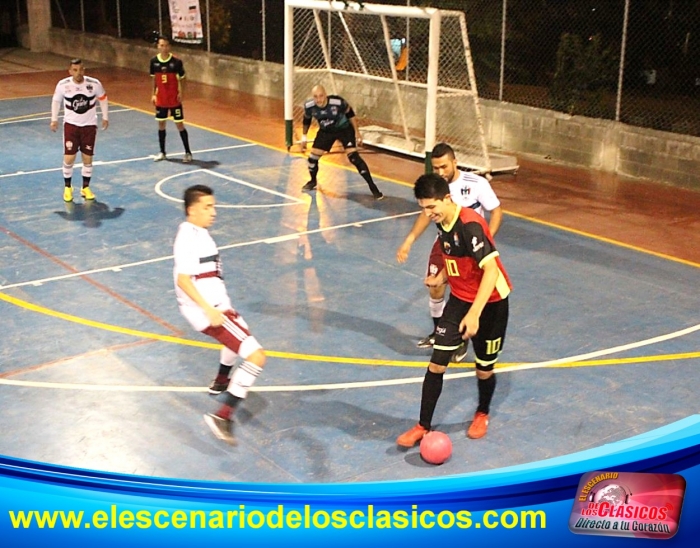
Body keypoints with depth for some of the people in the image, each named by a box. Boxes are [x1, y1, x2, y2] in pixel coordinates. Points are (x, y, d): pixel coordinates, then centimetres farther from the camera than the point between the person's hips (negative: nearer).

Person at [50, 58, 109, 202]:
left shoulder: (94, 84, -15)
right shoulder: (63, 85, -14)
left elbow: (103, 99, 4)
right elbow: (56, 101, 5)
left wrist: (105, 117, 9)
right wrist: (54, 119, 7)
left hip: (89, 125, 1)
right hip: (71, 124, -1)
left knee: (87, 159, 6)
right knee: (69, 158, -4)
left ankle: (86, 188, 22)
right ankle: (67, 188, 15)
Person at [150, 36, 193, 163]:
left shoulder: (176, 61, -13)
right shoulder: (154, 61, -2)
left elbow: (182, 79, -3)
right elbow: (154, 79, 10)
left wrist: (181, 93, -14)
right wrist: (153, 94, 7)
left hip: (174, 99, -4)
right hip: (160, 99, 4)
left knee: (179, 124, 0)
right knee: (161, 125, 10)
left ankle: (188, 153, 8)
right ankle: (162, 152, 22)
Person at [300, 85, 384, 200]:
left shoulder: (338, 102, -34)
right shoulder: (309, 106, -24)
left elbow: (350, 114, -14)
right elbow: (306, 120, 0)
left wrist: (357, 133, -11)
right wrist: (304, 138, 8)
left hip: (344, 129, -4)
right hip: (326, 131, 4)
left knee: (354, 156, -18)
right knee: (312, 157, 3)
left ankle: (372, 187, -13)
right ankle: (313, 181, 35)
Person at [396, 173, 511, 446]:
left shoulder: (470, 225, -28)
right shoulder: (442, 224, -3)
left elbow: (491, 270, -33)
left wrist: (474, 313, -38)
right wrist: (441, 278, 5)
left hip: (490, 303, -6)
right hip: (459, 299, 6)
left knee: (484, 369, 9)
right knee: (436, 364, -2)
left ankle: (482, 414, 39)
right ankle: (423, 426, 9)